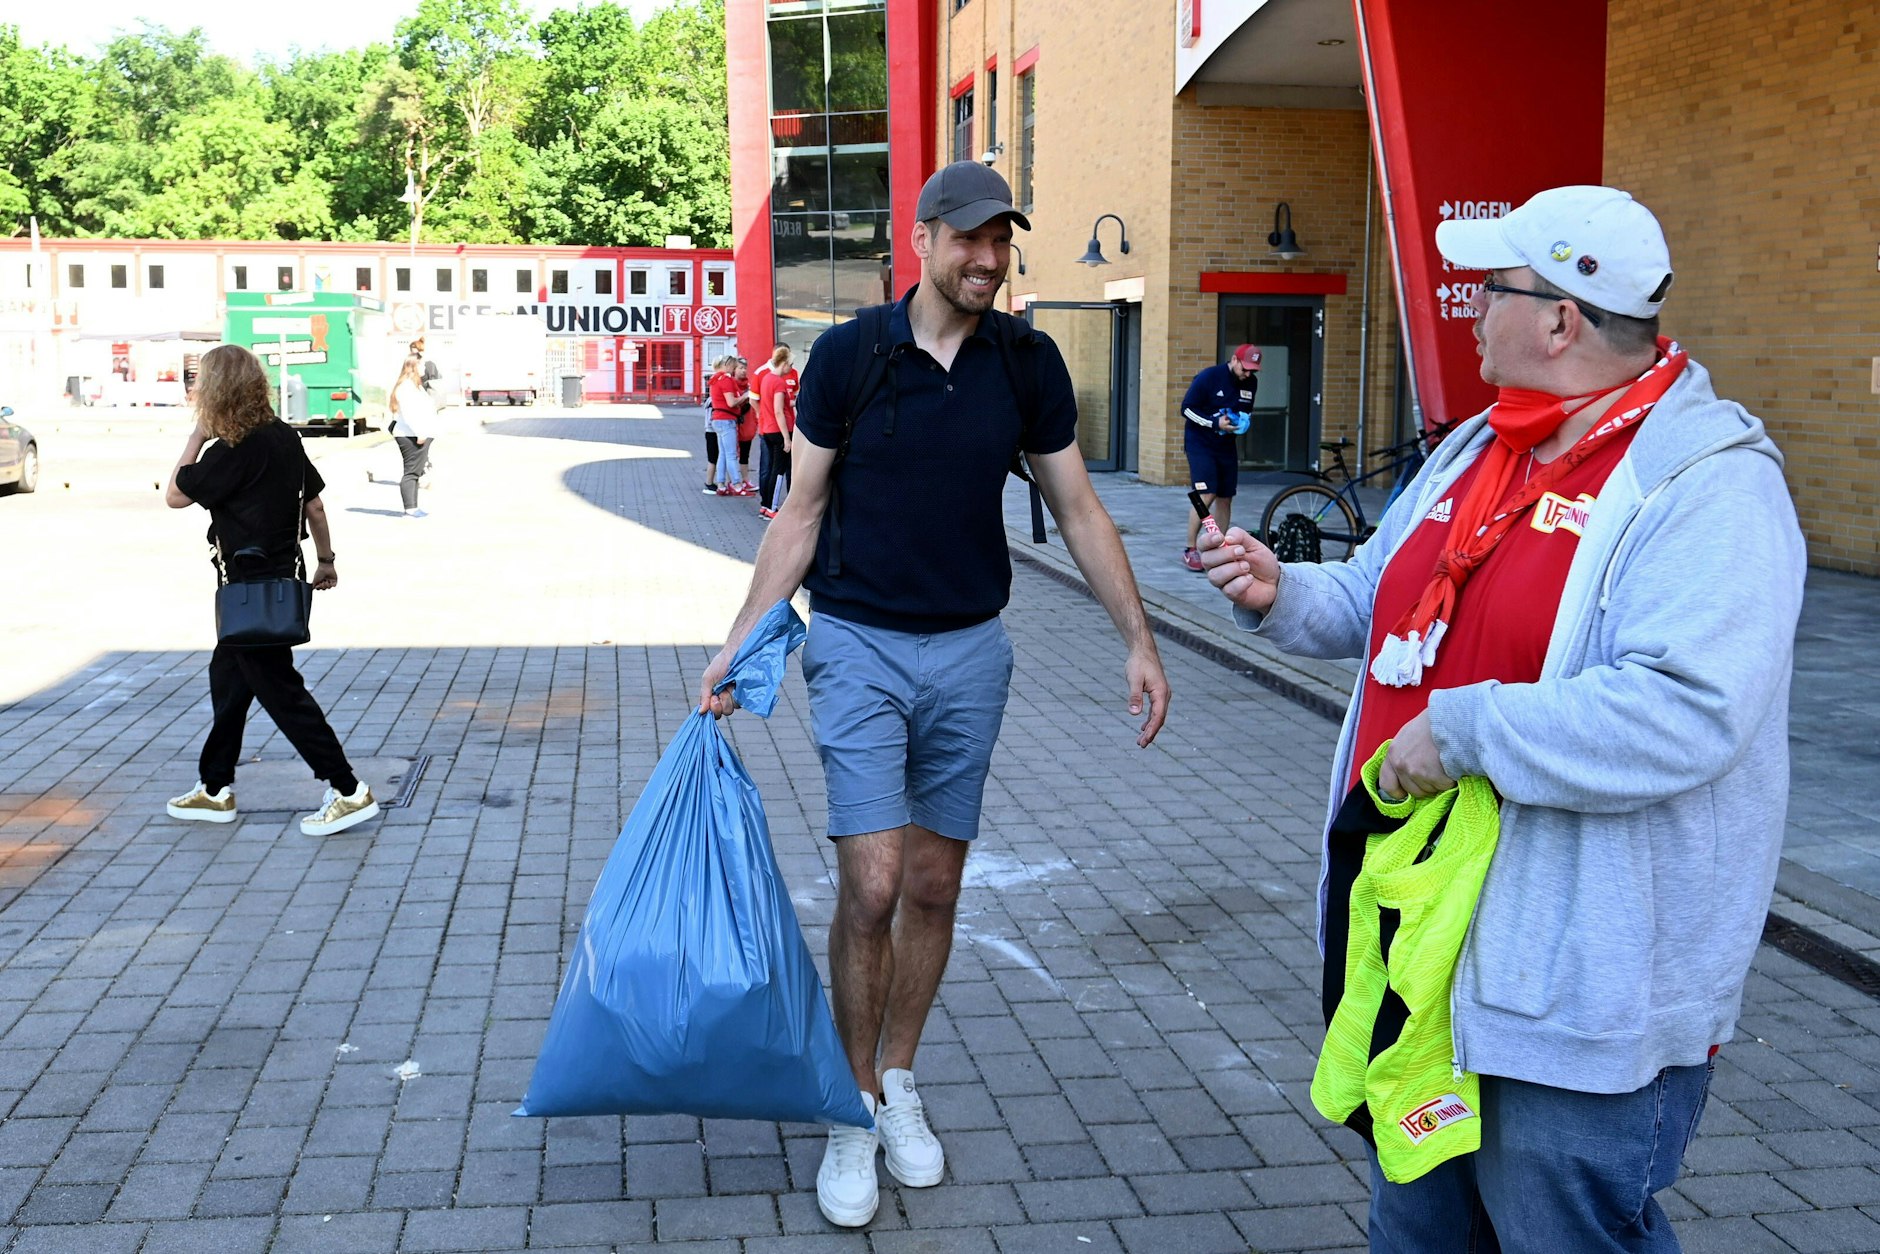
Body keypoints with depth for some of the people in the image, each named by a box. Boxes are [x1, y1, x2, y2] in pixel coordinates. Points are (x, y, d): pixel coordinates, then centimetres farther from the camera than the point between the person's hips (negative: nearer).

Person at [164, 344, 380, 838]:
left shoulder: (231, 453, -20)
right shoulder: (284, 436, 3)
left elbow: (175, 495, -9)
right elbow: (315, 504, 10)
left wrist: (197, 435, -6)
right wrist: (326, 560, 20)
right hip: (281, 580, 9)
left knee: (280, 690, -3)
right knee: (227, 676, 19)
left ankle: (348, 791, -2)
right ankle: (215, 788, 29)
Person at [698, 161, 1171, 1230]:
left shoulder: (1028, 363, 0)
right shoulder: (849, 356, -6)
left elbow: (1079, 509, 7)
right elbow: (803, 513, 0)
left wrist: (1140, 640, 4)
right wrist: (740, 643, -3)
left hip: (971, 651, 3)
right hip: (859, 647, -2)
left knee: (936, 889, 10)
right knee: (873, 888, -9)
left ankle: (900, 1086, 28)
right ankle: (855, 1111, 10)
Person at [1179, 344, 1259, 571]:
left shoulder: (1251, 383, 2)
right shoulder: (1209, 377, -16)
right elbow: (1187, 408, -14)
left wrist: (1243, 420, -6)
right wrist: (1216, 423, -22)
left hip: (1226, 445, 6)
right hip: (1200, 443, -6)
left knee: (1225, 498, 6)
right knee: (1206, 495, -16)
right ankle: (1190, 549, -6)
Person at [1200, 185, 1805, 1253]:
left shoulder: (1709, 483, -19)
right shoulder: (1477, 451, 10)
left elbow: (1682, 713, -33)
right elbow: (1374, 601, 21)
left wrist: (1460, 730, -29)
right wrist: (1280, 593, 1)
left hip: (1579, 1000, -9)